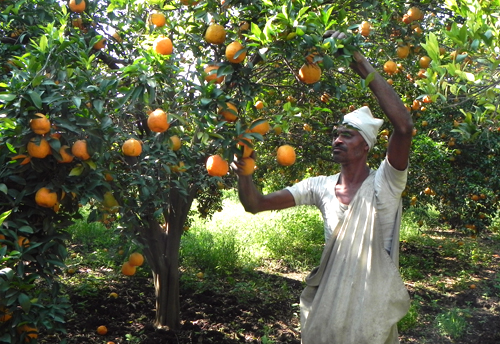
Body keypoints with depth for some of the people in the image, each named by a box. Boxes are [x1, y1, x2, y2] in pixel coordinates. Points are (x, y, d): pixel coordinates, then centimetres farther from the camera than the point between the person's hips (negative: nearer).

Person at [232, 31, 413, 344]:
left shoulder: (384, 184, -13)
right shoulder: (320, 186, 0)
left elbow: (404, 126, -31)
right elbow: (256, 204, -2)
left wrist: (363, 65, -29)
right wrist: (243, 171, -22)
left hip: (373, 316, -4)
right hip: (326, 308, 4)